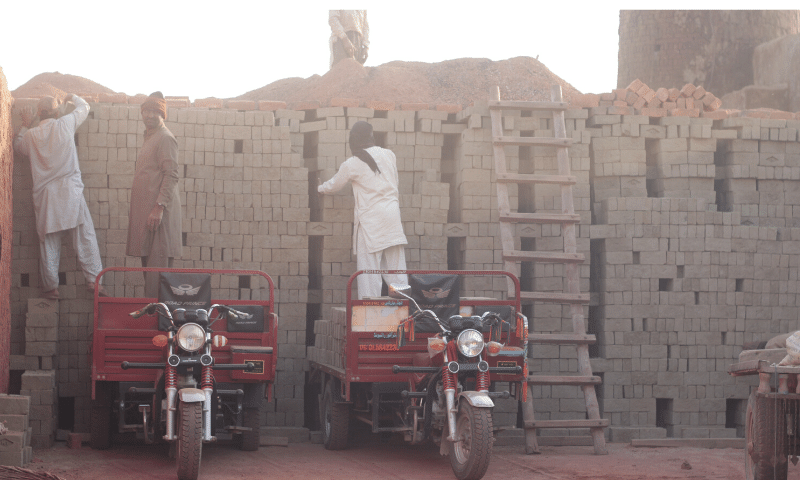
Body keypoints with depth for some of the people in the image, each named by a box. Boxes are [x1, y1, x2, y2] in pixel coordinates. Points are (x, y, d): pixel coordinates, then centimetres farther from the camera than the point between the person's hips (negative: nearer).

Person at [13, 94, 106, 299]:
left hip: (45, 196, 2)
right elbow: (84, 108, 16)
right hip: (71, 192, -2)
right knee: (85, 237, 2)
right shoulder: (65, 124, -2)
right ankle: (93, 279, -4)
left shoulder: (30, 135, 1)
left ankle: (50, 287, 9)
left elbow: (17, 146, 23)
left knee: (48, 242, 7)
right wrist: (73, 97, 35)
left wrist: (25, 125, 31)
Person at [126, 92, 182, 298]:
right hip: (145, 210, 10)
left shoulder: (165, 138, -9)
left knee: (157, 264, -11)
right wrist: (134, 211, 20)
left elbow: (171, 175, -17)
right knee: (148, 261, 10)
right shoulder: (149, 137, 21)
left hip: (158, 210, -10)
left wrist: (159, 207, -23)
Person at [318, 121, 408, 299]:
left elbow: (334, 185, 13)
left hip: (370, 220, -4)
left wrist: (320, 188, 32)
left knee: (369, 267, 0)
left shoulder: (352, 164, -3)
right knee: (396, 266, 6)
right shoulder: (389, 155, 6)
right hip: (392, 215, 4)